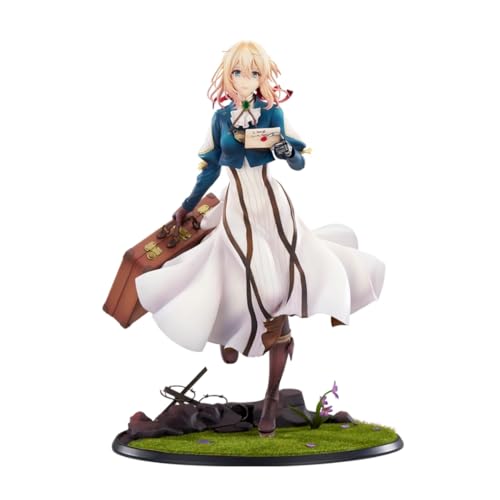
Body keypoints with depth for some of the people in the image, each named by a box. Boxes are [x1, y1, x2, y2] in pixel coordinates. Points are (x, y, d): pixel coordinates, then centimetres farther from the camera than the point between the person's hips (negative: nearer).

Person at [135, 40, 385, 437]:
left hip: (274, 208, -1)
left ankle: (272, 396, 2)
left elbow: (299, 164, 1)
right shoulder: (221, 117, 3)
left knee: (278, 298, -5)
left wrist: (287, 150, -22)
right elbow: (211, 167, 13)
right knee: (247, 291, -9)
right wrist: (187, 206, 20)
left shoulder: (273, 113, -2)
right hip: (238, 210, 1)